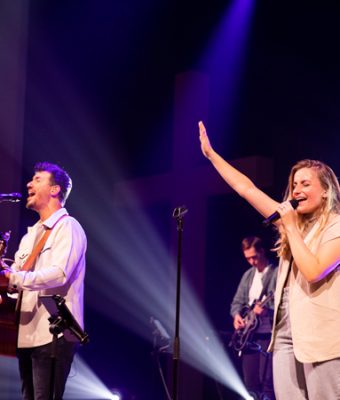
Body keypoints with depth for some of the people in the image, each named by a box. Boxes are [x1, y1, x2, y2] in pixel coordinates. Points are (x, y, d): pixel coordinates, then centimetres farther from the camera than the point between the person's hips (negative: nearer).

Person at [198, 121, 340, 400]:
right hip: (285, 335, 6)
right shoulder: (292, 219, 14)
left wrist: (290, 227, -10)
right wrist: (210, 153, 17)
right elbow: (246, 188, 17)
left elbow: (313, 271, -19)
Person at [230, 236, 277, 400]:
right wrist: (237, 315, 0)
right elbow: (237, 301, 20)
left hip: (267, 332, -7)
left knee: (266, 380, -13)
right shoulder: (248, 275, 17)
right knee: (250, 382, 5)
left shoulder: (277, 273, -4)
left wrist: (267, 310, -28)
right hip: (248, 333, 7)